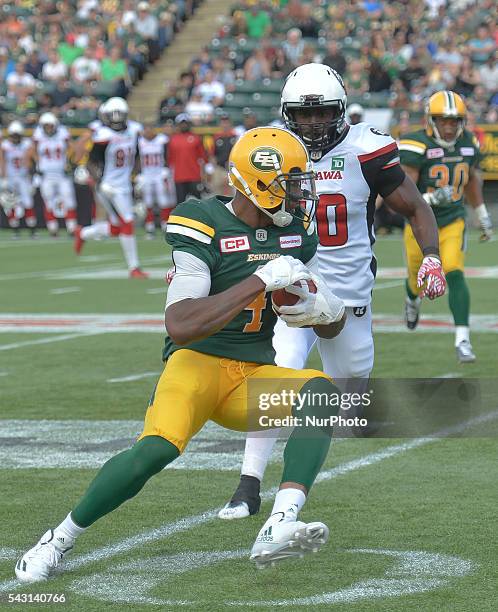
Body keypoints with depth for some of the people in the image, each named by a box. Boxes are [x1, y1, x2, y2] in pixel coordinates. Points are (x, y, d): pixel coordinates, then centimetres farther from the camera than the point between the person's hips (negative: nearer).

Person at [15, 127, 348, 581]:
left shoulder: (296, 232, 7)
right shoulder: (205, 229, -13)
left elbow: (336, 325, 18)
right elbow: (181, 326, -27)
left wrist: (321, 309, -8)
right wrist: (262, 280, -28)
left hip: (254, 378, 6)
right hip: (200, 360, -6)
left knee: (322, 392, -25)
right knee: (157, 449, -32)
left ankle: (280, 528, -38)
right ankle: (61, 538, -8)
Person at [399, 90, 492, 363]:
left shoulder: (468, 143, -4)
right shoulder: (417, 147, -21)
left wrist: (483, 215, 20)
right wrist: (430, 199, -42)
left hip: (453, 222, 2)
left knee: (454, 274, -18)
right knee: (418, 277, 18)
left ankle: (462, 339, -17)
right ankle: (413, 300, 57)